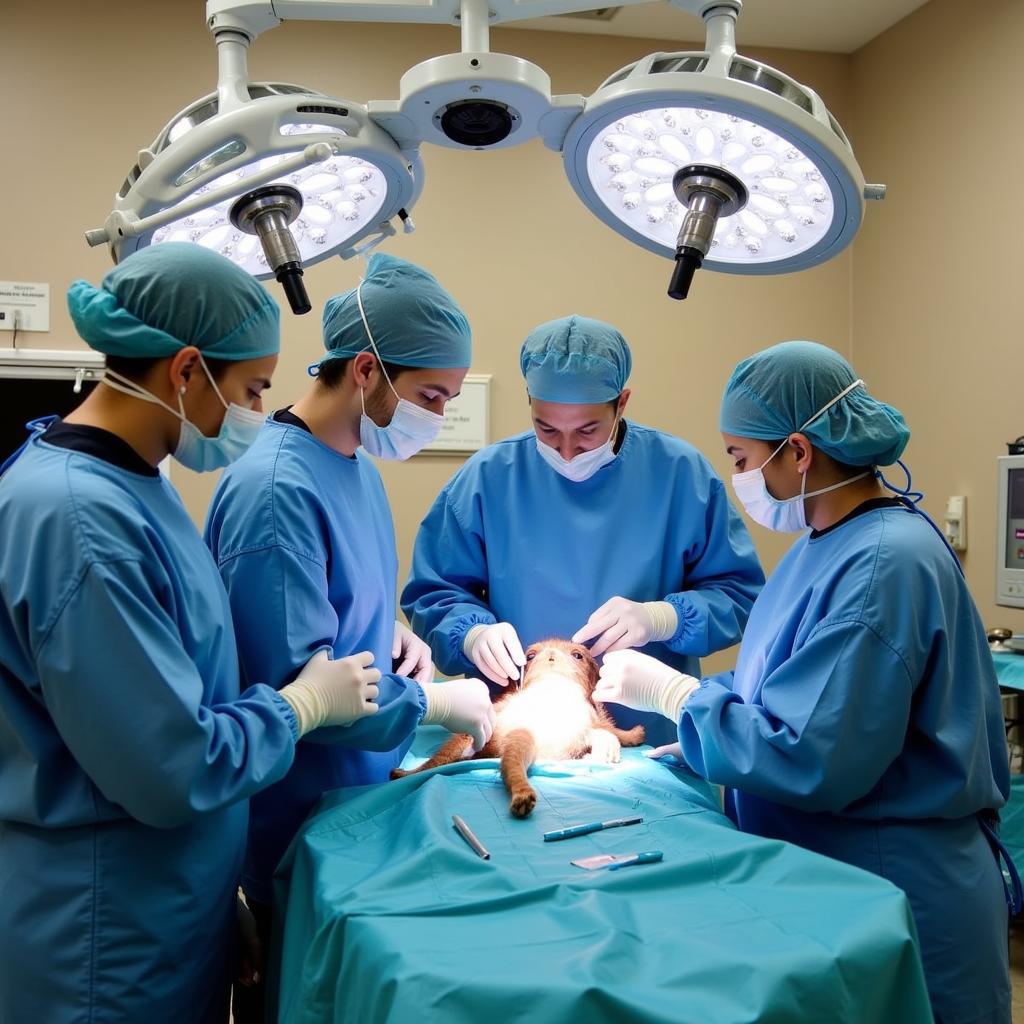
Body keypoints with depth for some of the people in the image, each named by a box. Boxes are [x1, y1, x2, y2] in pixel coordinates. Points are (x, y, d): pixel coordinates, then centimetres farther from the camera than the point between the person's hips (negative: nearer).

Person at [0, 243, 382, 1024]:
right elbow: (174, 769, -27)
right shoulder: (78, 517, -28)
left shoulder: (126, 479, 2)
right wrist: (307, 702, -12)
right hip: (111, 927, -9)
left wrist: (313, 670, 3)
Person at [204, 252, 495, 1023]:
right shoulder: (277, 490, -27)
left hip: (362, 789, 9)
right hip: (302, 816, -9)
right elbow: (295, 687, -28)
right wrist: (436, 704, -18)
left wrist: (395, 632, -2)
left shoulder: (358, 462, 3)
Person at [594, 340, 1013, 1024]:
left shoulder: (884, 566, -24)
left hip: (893, 898, -9)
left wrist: (671, 693, -17)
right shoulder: (828, 543, 5)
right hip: (823, 880, 9)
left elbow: (809, 762, -27)